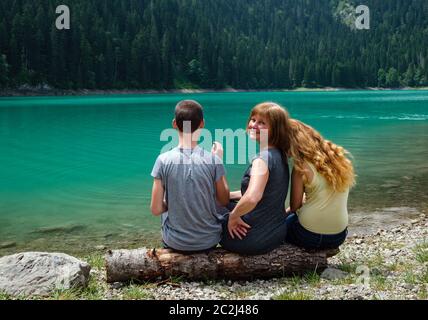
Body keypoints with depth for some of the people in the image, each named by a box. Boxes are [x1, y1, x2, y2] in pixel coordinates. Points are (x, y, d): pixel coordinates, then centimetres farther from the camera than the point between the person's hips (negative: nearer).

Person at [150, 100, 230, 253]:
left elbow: (156, 209, -11)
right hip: (209, 242, 0)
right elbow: (224, 200, 0)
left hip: (175, 243, 0)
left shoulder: (163, 160, -14)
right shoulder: (213, 160, -14)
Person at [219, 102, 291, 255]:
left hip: (255, 239, -8)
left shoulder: (263, 158, -24)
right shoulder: (280, 155, 4)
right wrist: (228, 195, 13)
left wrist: (233, 217, -21)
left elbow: (252, 198, -40)